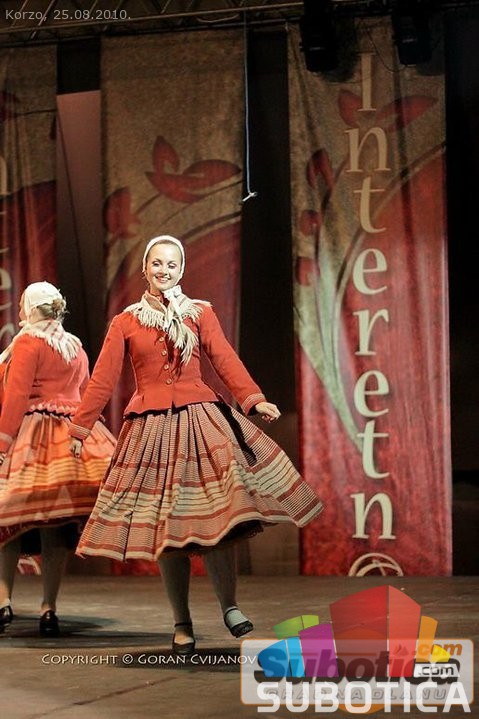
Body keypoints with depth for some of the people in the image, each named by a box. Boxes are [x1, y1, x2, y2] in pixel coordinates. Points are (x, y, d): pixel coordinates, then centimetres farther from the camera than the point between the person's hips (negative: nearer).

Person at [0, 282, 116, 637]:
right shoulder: (76, 347, 15)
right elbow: (85, 394, 18)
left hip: (31, 436, -5)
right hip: (72, 434, 5)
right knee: (56, 528, 2)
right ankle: (49, 609, 1)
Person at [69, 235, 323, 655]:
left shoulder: (200, 314, 9)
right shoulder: (126, 322, 9)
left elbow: (226, 360, -4)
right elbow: (103, 379, 8)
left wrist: (254, 400, -19)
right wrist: (80, 429, 6)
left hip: (200, 420, -1)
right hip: (151, 428, 1)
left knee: (214, 517, -15)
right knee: (165, 526, 2)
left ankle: (230, 606, -5)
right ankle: (182, 625, 9)